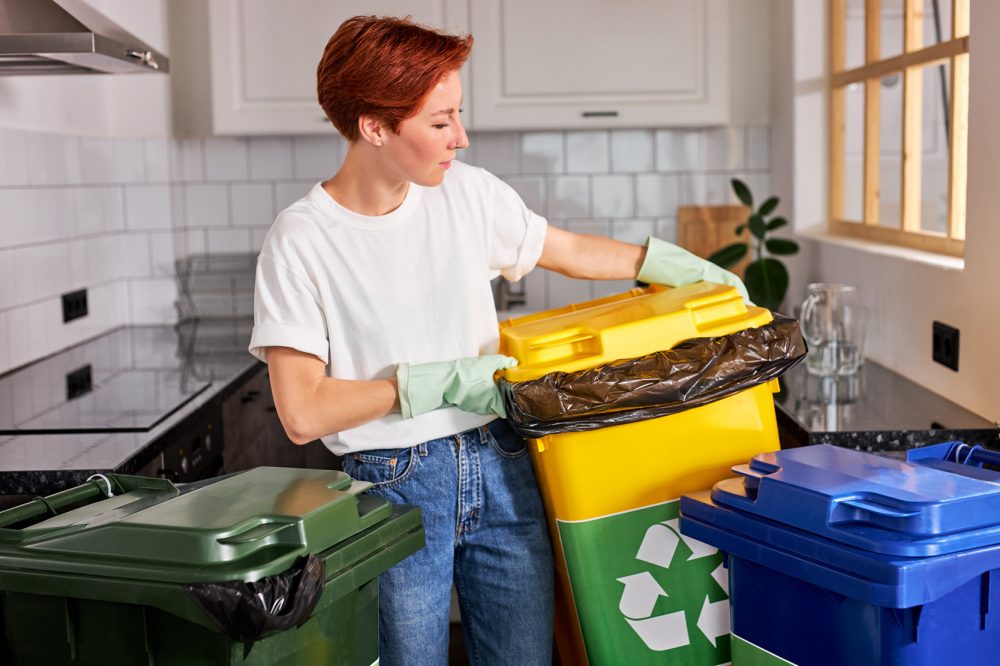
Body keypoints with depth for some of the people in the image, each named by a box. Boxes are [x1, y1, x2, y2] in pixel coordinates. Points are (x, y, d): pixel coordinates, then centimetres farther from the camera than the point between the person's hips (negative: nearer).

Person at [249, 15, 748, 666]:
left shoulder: (467, 191, 1)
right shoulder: (300, 240, -12)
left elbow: (570, 251, 18)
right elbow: (303, 414, -15)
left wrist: (670, 263, 14)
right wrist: (440, 382, -17)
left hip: (500, 467, 4)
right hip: (393, 484, -4)